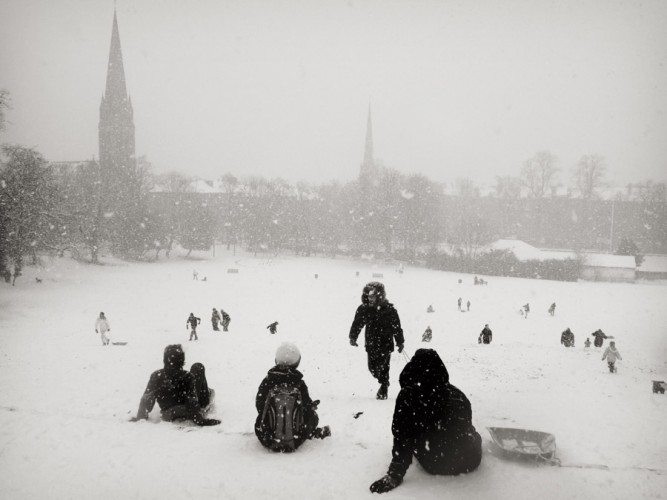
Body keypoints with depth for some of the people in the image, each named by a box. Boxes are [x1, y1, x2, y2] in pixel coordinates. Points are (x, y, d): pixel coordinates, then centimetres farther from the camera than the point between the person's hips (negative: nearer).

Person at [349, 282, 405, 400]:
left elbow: (396, 327, -2)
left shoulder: (389, 310, -9)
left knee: (382, 368, -5)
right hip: (371, 345, 4)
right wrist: (353, 337, -9)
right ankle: (384, 383, 35)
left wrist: (400, 342, 1)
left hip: (385, 344, -3)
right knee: (372, 368, 7)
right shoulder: (363, 309, -2)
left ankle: (383, 390, 16)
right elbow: (357, 323, 3)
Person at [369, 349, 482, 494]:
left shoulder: (407, 396, -18)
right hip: (470, 462, 2)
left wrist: (394, 475, -12)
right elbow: (467, 430, 7)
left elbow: (402, 439, -18)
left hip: (435, 466, -2)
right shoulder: (457, 395, -8)